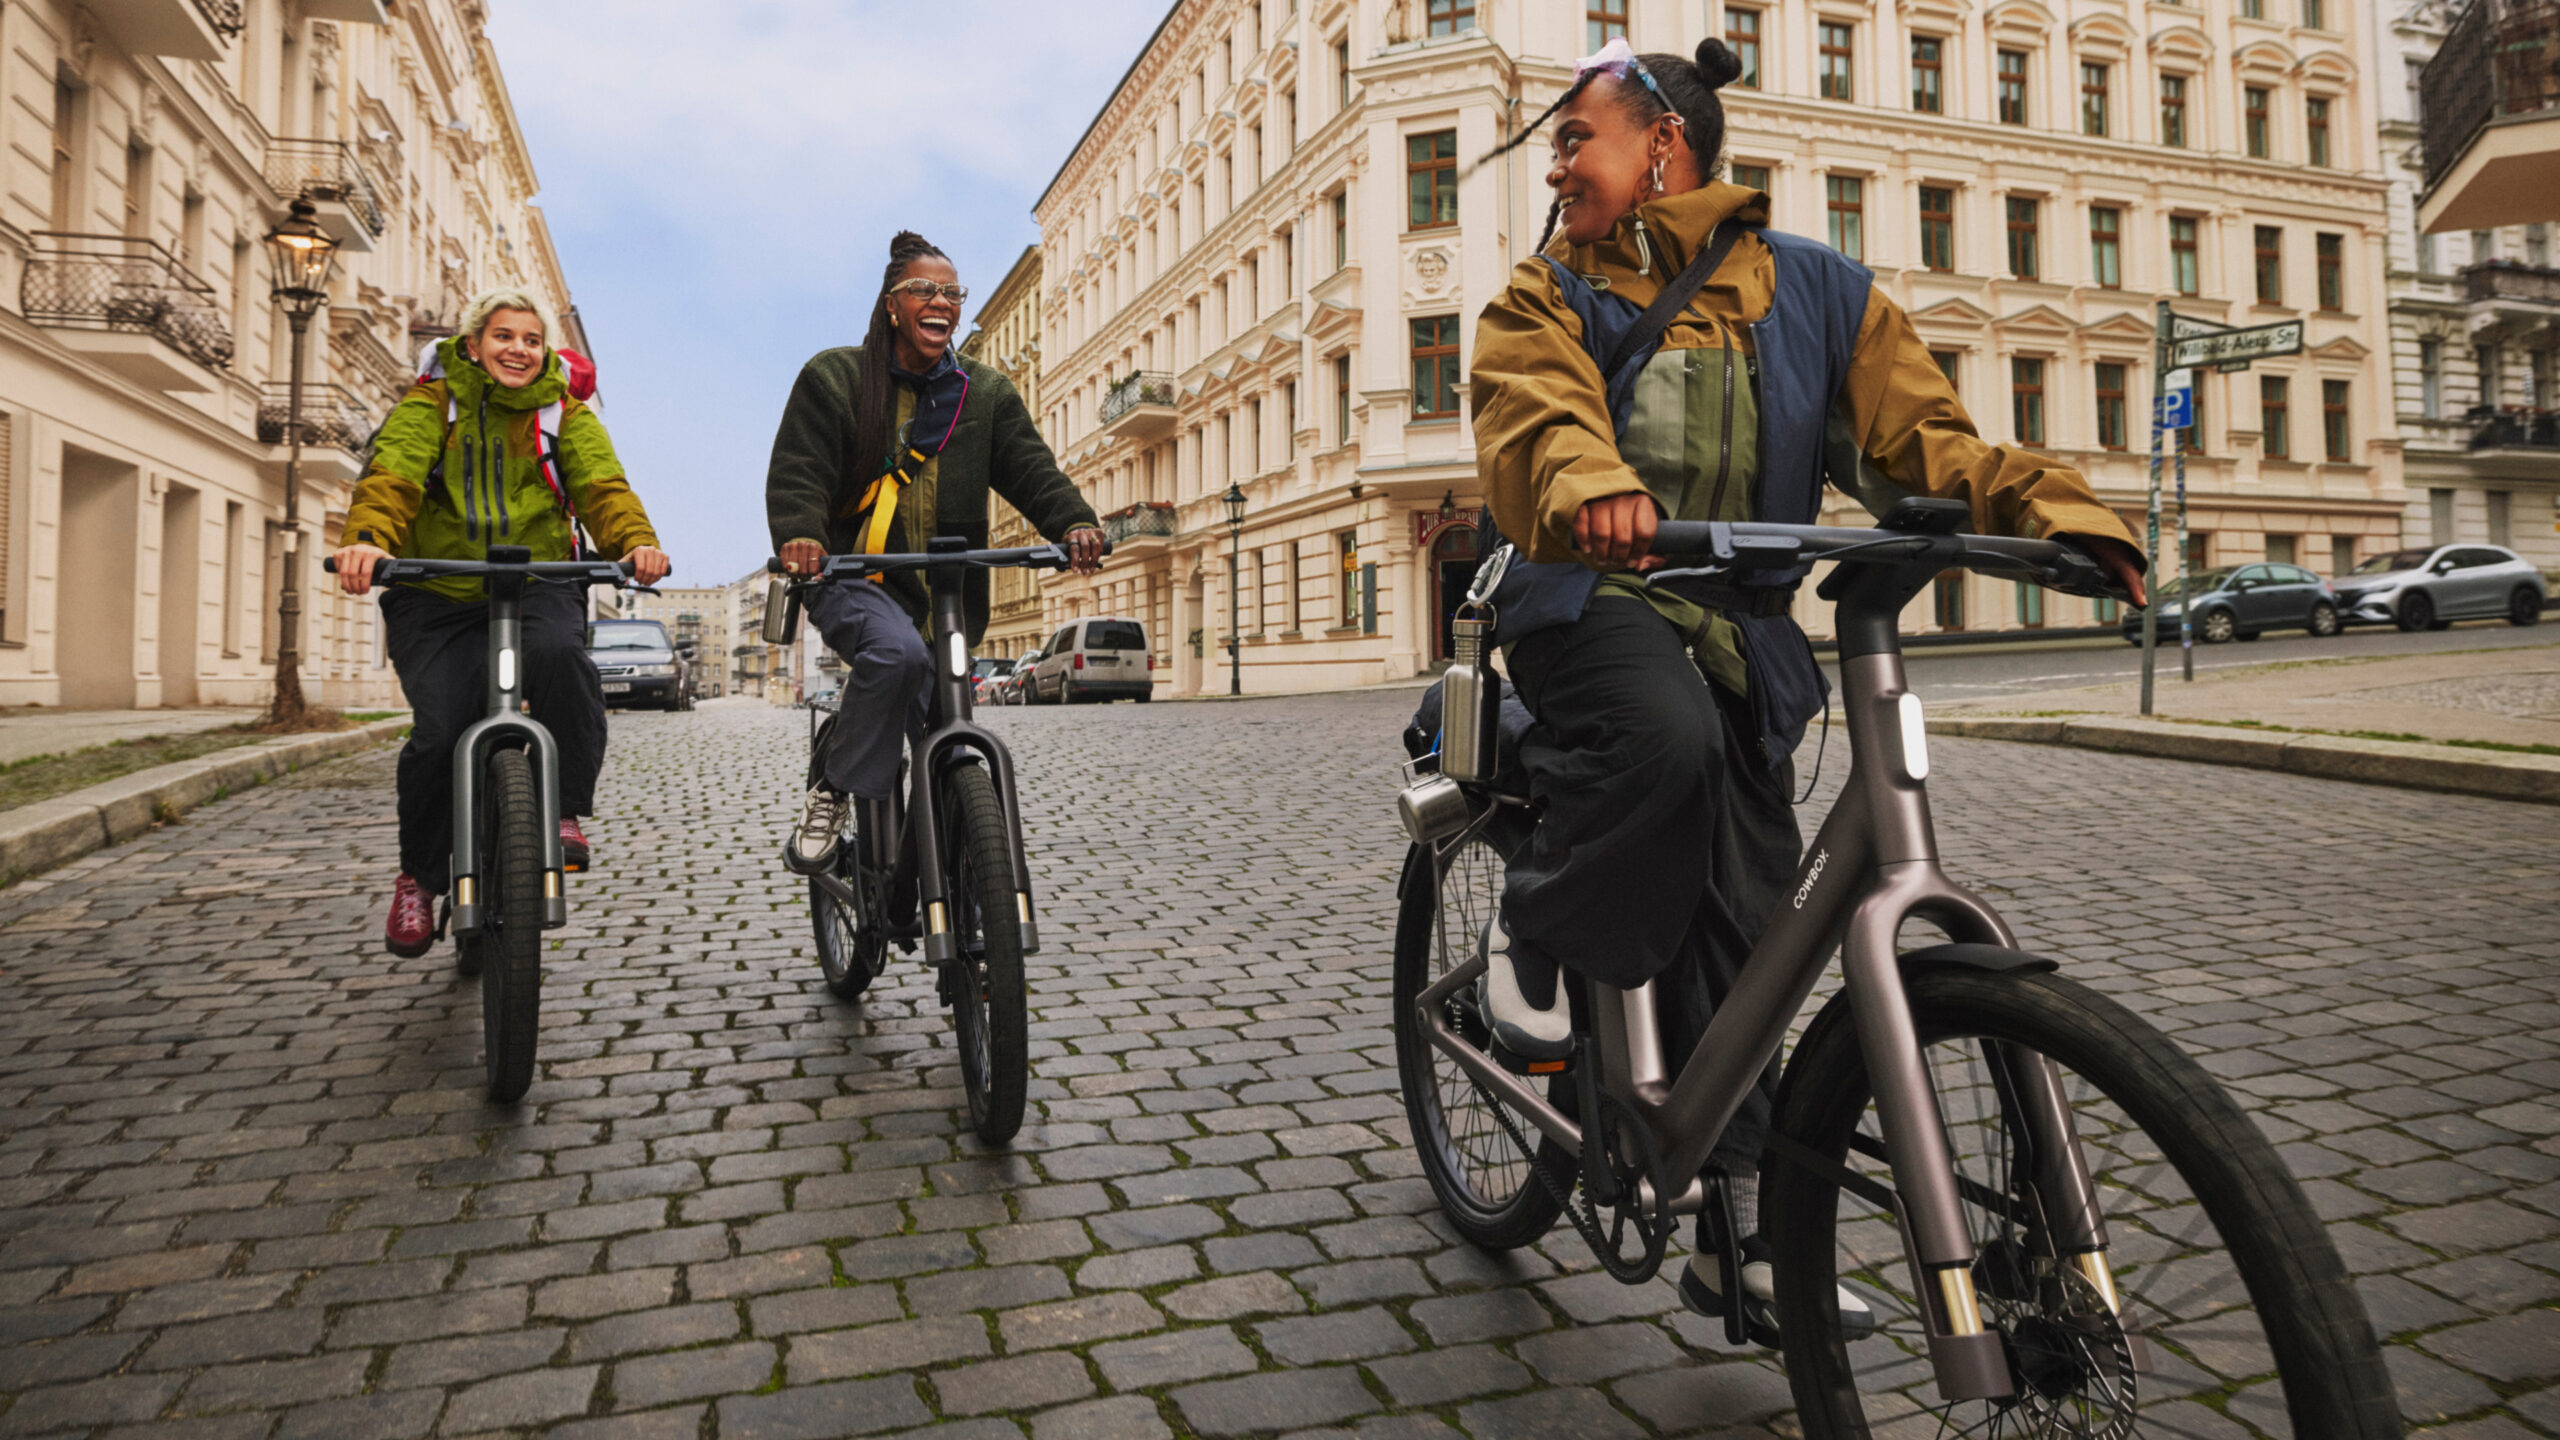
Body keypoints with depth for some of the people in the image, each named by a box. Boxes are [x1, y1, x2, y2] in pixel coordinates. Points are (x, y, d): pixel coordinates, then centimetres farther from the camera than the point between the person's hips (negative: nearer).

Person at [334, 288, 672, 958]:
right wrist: (368, 538, -34)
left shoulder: (564, 413, 9)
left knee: (559, 652, -35)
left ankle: (564, 811, -16)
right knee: (439, 731, -17)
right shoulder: (430, 404, 6)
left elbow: (601, 485, -8)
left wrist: (637, 541, -31)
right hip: (436, 597, 0)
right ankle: (418, 875, 8)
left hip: (537, 584, 0)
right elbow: (392, 476, -11)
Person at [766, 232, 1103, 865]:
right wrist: (800, 534, -28)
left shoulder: (986, 392, 12)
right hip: (852, 577, -4)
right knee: (897, 652, -36)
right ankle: (832, 790, -19)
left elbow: (1030, 467, 0)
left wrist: (1073, 523, -22)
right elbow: (797, 469, -6)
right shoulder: (835, 377, 3)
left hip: (943, 591, 4)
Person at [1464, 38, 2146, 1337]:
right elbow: (1533, 417, -16)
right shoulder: (1550, 296, 5)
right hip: (1591, 600, -2)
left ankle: (1742, 1238, 12)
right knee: (1664, 733, -38)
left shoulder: (1814, 290, 9)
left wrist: (2055, 510, -16)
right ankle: (1534, 928, -9)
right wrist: (1588, 490, -40)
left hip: (1740, 638, 2)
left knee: (1735, 935, 0)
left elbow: (1918, 435, 2)